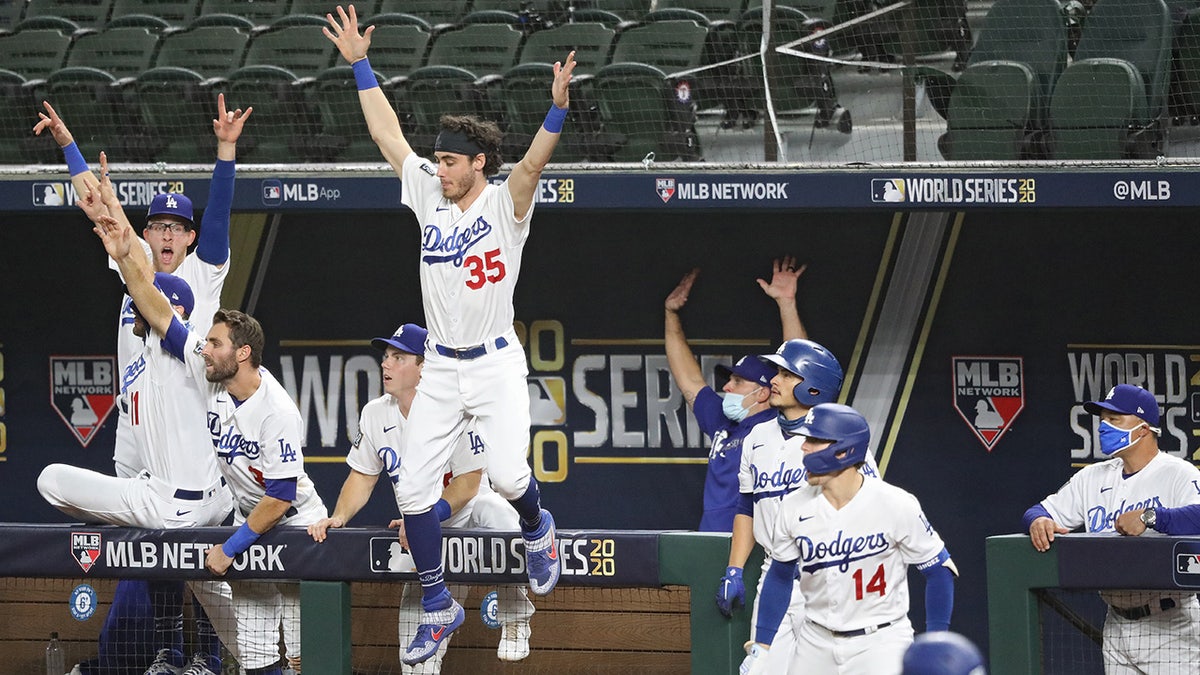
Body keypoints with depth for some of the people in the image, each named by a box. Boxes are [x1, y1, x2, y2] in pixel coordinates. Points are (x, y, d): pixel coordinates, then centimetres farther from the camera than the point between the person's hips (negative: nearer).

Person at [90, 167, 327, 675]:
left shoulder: (277, 412, -26)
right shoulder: (208, 374, -8)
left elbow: (281, 496, -25)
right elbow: (156, 310, -9)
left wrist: (231, 547, -22)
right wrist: (124, 253, -18)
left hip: (296, 524, -7)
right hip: (248, 520, 7)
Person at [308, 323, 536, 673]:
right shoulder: (375, 414, -4)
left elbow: (467, 484, -22)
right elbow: (362, 476, 5)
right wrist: (338, 517, -13)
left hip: (469, 510, -5)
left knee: (497, 514, -37)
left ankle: (515, 623, -23)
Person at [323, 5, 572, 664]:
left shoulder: (505, 205, -8)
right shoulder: (430, 197, 6)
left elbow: (532, 163, -26)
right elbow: (387, 135, 8)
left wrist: (556, 108, -44)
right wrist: (360, 64, 4)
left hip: (496, 364, -5)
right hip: (440, 368, 5)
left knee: (507, 474, -20)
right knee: (413, 487, -2)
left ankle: (536, 529, 18)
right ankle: (438, 607, 11)